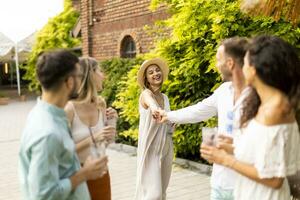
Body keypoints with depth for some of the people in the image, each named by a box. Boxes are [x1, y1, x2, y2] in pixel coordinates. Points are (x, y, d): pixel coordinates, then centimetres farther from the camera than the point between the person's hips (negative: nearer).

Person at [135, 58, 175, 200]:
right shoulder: (146, 94, -11)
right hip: (150, 147, -6)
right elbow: (150, 102, -37)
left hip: (165, 147, 7)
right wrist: (154, 108, -59)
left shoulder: (165, 97, 9)